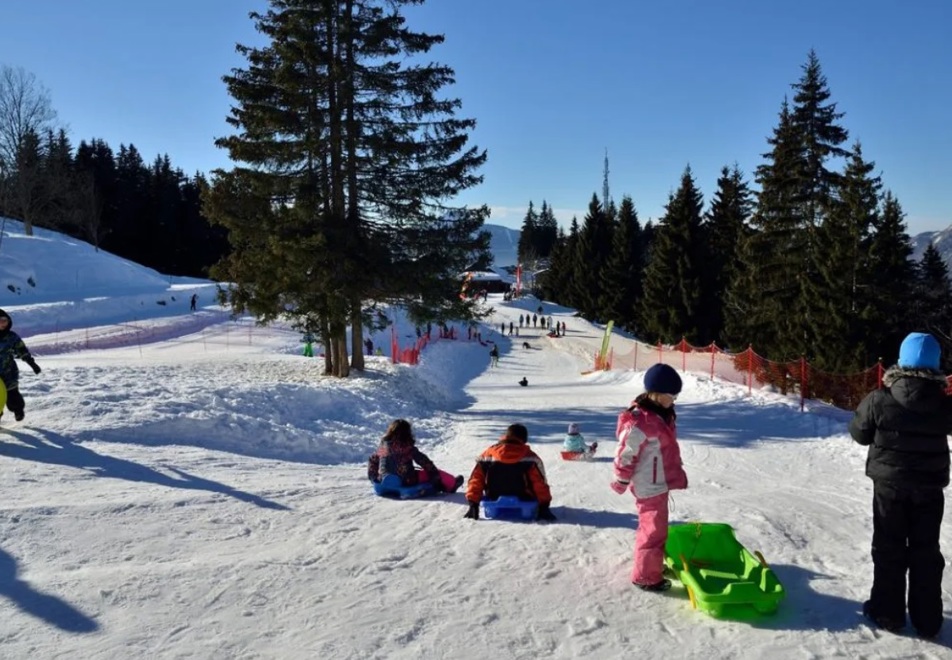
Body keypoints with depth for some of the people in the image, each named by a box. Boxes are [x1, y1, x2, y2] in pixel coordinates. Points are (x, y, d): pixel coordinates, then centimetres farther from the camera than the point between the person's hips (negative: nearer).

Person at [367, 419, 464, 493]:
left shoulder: (382, 445, 2)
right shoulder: (408, 448, -17)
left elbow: (372, 460, 14)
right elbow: (424, 461, -13)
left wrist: (373, 477, 26)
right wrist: (434, 473, -2)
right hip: (406, 482, -7)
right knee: (437, 473, 11)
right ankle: (451, 484, 30)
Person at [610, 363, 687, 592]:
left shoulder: (662, 413, 5)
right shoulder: (639, 422, -27)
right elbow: (625, 455, -20)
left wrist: (676, 472, 24)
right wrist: (621, 482, -12)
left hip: (660, 483, 10)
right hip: (649, 486, -10)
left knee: (654, 527, 23)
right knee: (654, 530, 0)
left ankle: (652, 564, 41)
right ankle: (646, 576, 13)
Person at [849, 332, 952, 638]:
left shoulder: (880, 401, -18)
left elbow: (859, 433, -5)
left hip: (890, 484, -2)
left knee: (889, 549, 11)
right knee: (926, 551, 13)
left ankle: (888, 612, 18)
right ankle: (927, 620, 20)